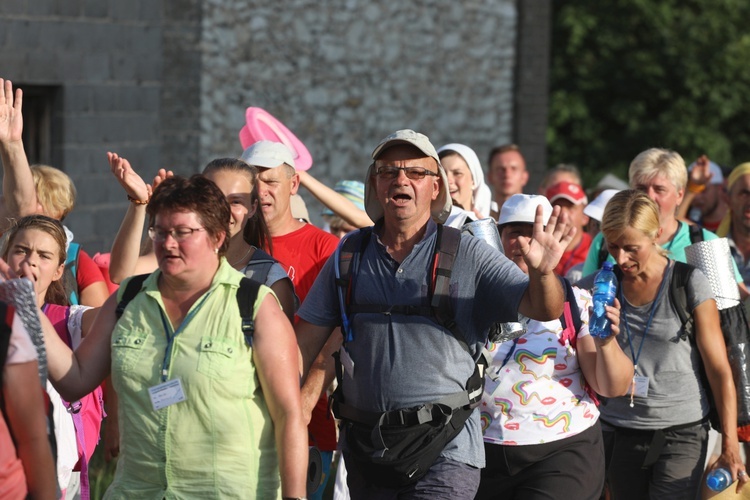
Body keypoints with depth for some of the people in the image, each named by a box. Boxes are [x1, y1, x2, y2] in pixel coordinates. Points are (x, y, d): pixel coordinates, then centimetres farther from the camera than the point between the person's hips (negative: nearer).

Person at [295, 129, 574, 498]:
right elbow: (305, 343, 9)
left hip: (445, 453, -4)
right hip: (364, 449, 4)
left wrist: (542, 272, -30)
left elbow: (544, 309, -8)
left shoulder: (468, 255, -2)